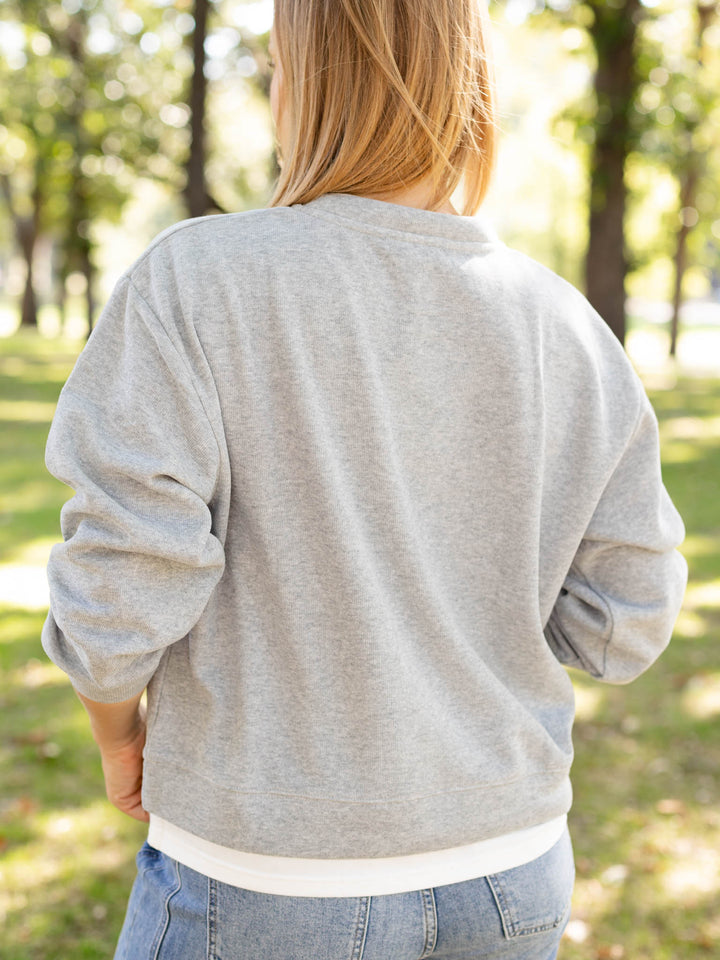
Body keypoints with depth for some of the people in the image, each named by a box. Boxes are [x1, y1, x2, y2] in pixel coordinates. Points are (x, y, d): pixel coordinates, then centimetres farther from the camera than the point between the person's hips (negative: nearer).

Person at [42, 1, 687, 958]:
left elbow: (115, 600, -19)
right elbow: (620, 625, -2)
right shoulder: (570, 332, -6)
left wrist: (119, 734, 1)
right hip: (508, 877, 4)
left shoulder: (191, 284, -17)